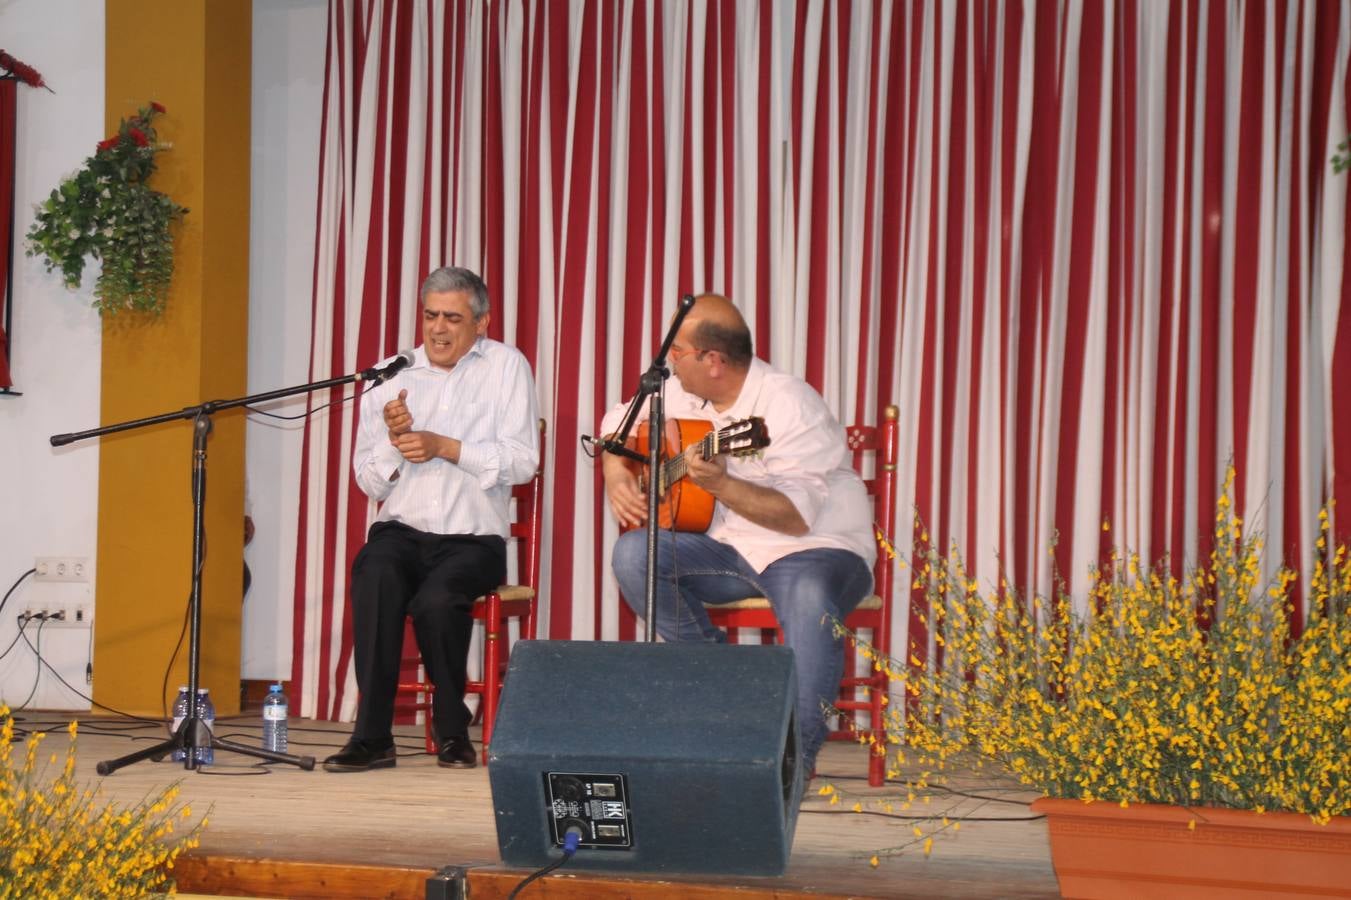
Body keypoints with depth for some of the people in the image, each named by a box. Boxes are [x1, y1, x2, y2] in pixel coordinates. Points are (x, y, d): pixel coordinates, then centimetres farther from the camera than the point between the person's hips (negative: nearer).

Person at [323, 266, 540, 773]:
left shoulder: (505, 367, 4)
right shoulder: (392, 378, 11)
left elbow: (522, 462, -5)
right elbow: (370, 482, 10)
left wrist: (444, 446, -13)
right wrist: (393, 439, -10)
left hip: (473, 536, -2)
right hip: (402, 528, 2)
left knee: (436, 600, -32)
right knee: (375, 576, -32)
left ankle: (452, 731, -8)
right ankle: (372, 736, -26)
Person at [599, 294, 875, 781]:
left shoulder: (788, 404, -19)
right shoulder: (685, 395, 4)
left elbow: (799, 516, -26)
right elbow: (621, 422, 24)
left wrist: (721, 485, -39)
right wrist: (616, 474, 3)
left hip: (819, 548, -6)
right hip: (730, 549, 6)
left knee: (810, 598, -41)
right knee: (633, 554, -20)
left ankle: (798, 750, -28)